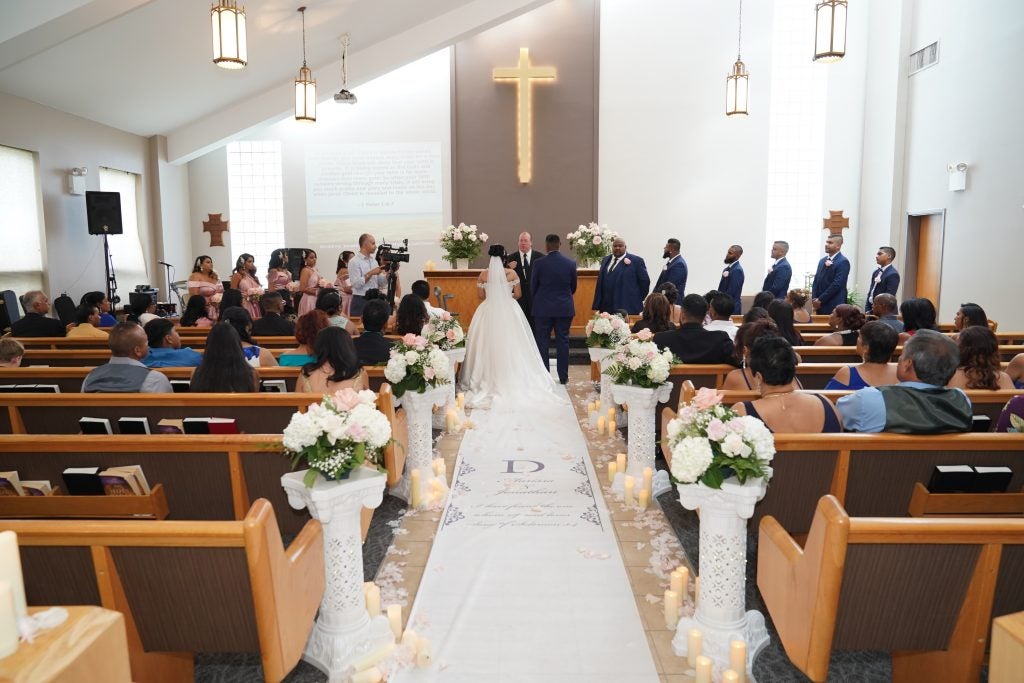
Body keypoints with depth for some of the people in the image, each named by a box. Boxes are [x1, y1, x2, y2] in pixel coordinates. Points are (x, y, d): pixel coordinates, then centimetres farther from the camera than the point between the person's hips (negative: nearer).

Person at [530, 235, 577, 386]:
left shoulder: (539, 263, -8)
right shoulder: (571, 263, -2)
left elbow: (533, 286, 1)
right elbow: (573, 287, 8)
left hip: (543, 308, -2)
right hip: (565, 308, 2)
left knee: (542, 342, 6)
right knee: (563, 342, 7)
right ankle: (563, 376, 10)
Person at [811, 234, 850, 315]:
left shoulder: (843, 262, -8)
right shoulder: (822, 261, 15)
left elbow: (837, 284, -16)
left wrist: (820, 299, -14)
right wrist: (814, 299, 0)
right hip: (820, 305, 6)